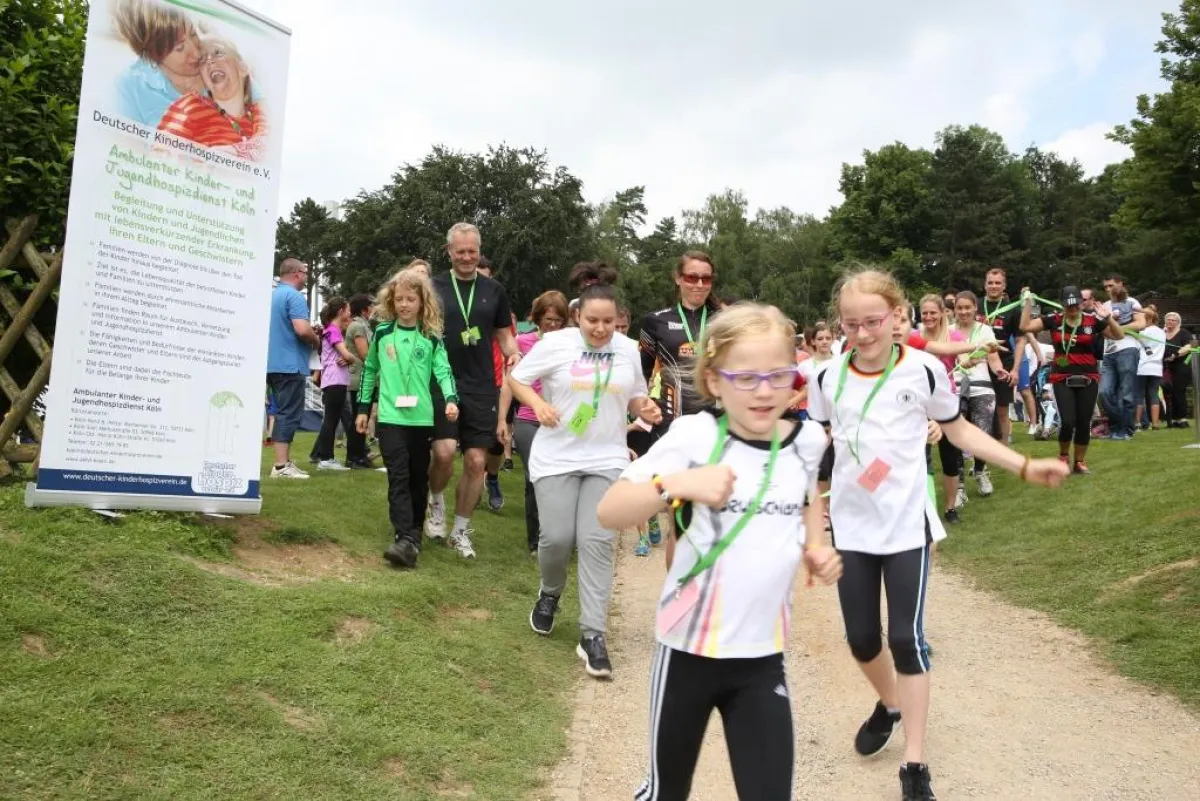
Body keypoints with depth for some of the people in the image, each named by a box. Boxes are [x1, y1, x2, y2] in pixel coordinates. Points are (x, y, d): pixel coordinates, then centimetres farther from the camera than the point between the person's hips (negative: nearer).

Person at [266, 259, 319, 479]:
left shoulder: (272, 295, 17)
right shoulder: (294, 296, -12)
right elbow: (302, 329, -23)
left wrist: (310, 333, 22)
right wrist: (316, 341, -3)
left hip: (273, 364, 9)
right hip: (290, 364, -9)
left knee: (283, 413, 14)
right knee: (290, 414, -8)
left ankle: (284, 461, 17)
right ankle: (281, 466, -10)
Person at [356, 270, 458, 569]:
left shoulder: (432, 338, 3)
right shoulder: (382, 333, 7)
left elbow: (443, 371, -5)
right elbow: (369, 370, 15)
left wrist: (451, 400, -23)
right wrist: (363, 408, 15)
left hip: (422, 418, 0)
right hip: (390, 417, 0)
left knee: (418, 478, 11)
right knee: (398, 478, -9)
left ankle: (414, 532, 25)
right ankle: (406, 540, -15)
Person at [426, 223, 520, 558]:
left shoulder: (494, 290, 8)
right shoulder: (434, 287, 2)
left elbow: (504, 334, 14)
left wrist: (514, 354, -7)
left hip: (481, 388, 2)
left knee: (476, 461, 3)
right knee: (444, 452, -17)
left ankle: (461, 530, 20)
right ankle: (436, 501, 15)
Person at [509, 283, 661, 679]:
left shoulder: (629, 350, 3)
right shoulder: (556, 343, -7)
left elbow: (634, 396, 15)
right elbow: (516, 379, 0)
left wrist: (646, 408, -8)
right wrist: (538, 404, -18)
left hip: (606, 460, 2)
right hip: (556, 457, -1)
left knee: (597, 542, -7)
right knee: (557, 537, -5)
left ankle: (592, 635, -2)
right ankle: (550, 593, 30)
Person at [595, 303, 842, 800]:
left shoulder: (807, 439, -2)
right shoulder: (694, 434, -14)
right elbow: (608, 512, -20)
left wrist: (817, 547, 6)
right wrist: (676, 484, -36)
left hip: (764, 654, 3)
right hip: (690, 648, -2)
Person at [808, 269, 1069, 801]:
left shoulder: (924, 370, -7)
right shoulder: (828, 379, -3)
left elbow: (959, 431, 6)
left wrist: (1025, 466, -1)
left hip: (907, 523, -2)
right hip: (851, 526, 2)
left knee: (906, 637, -3)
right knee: (861, 637, 10)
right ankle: (889, 704, 42)